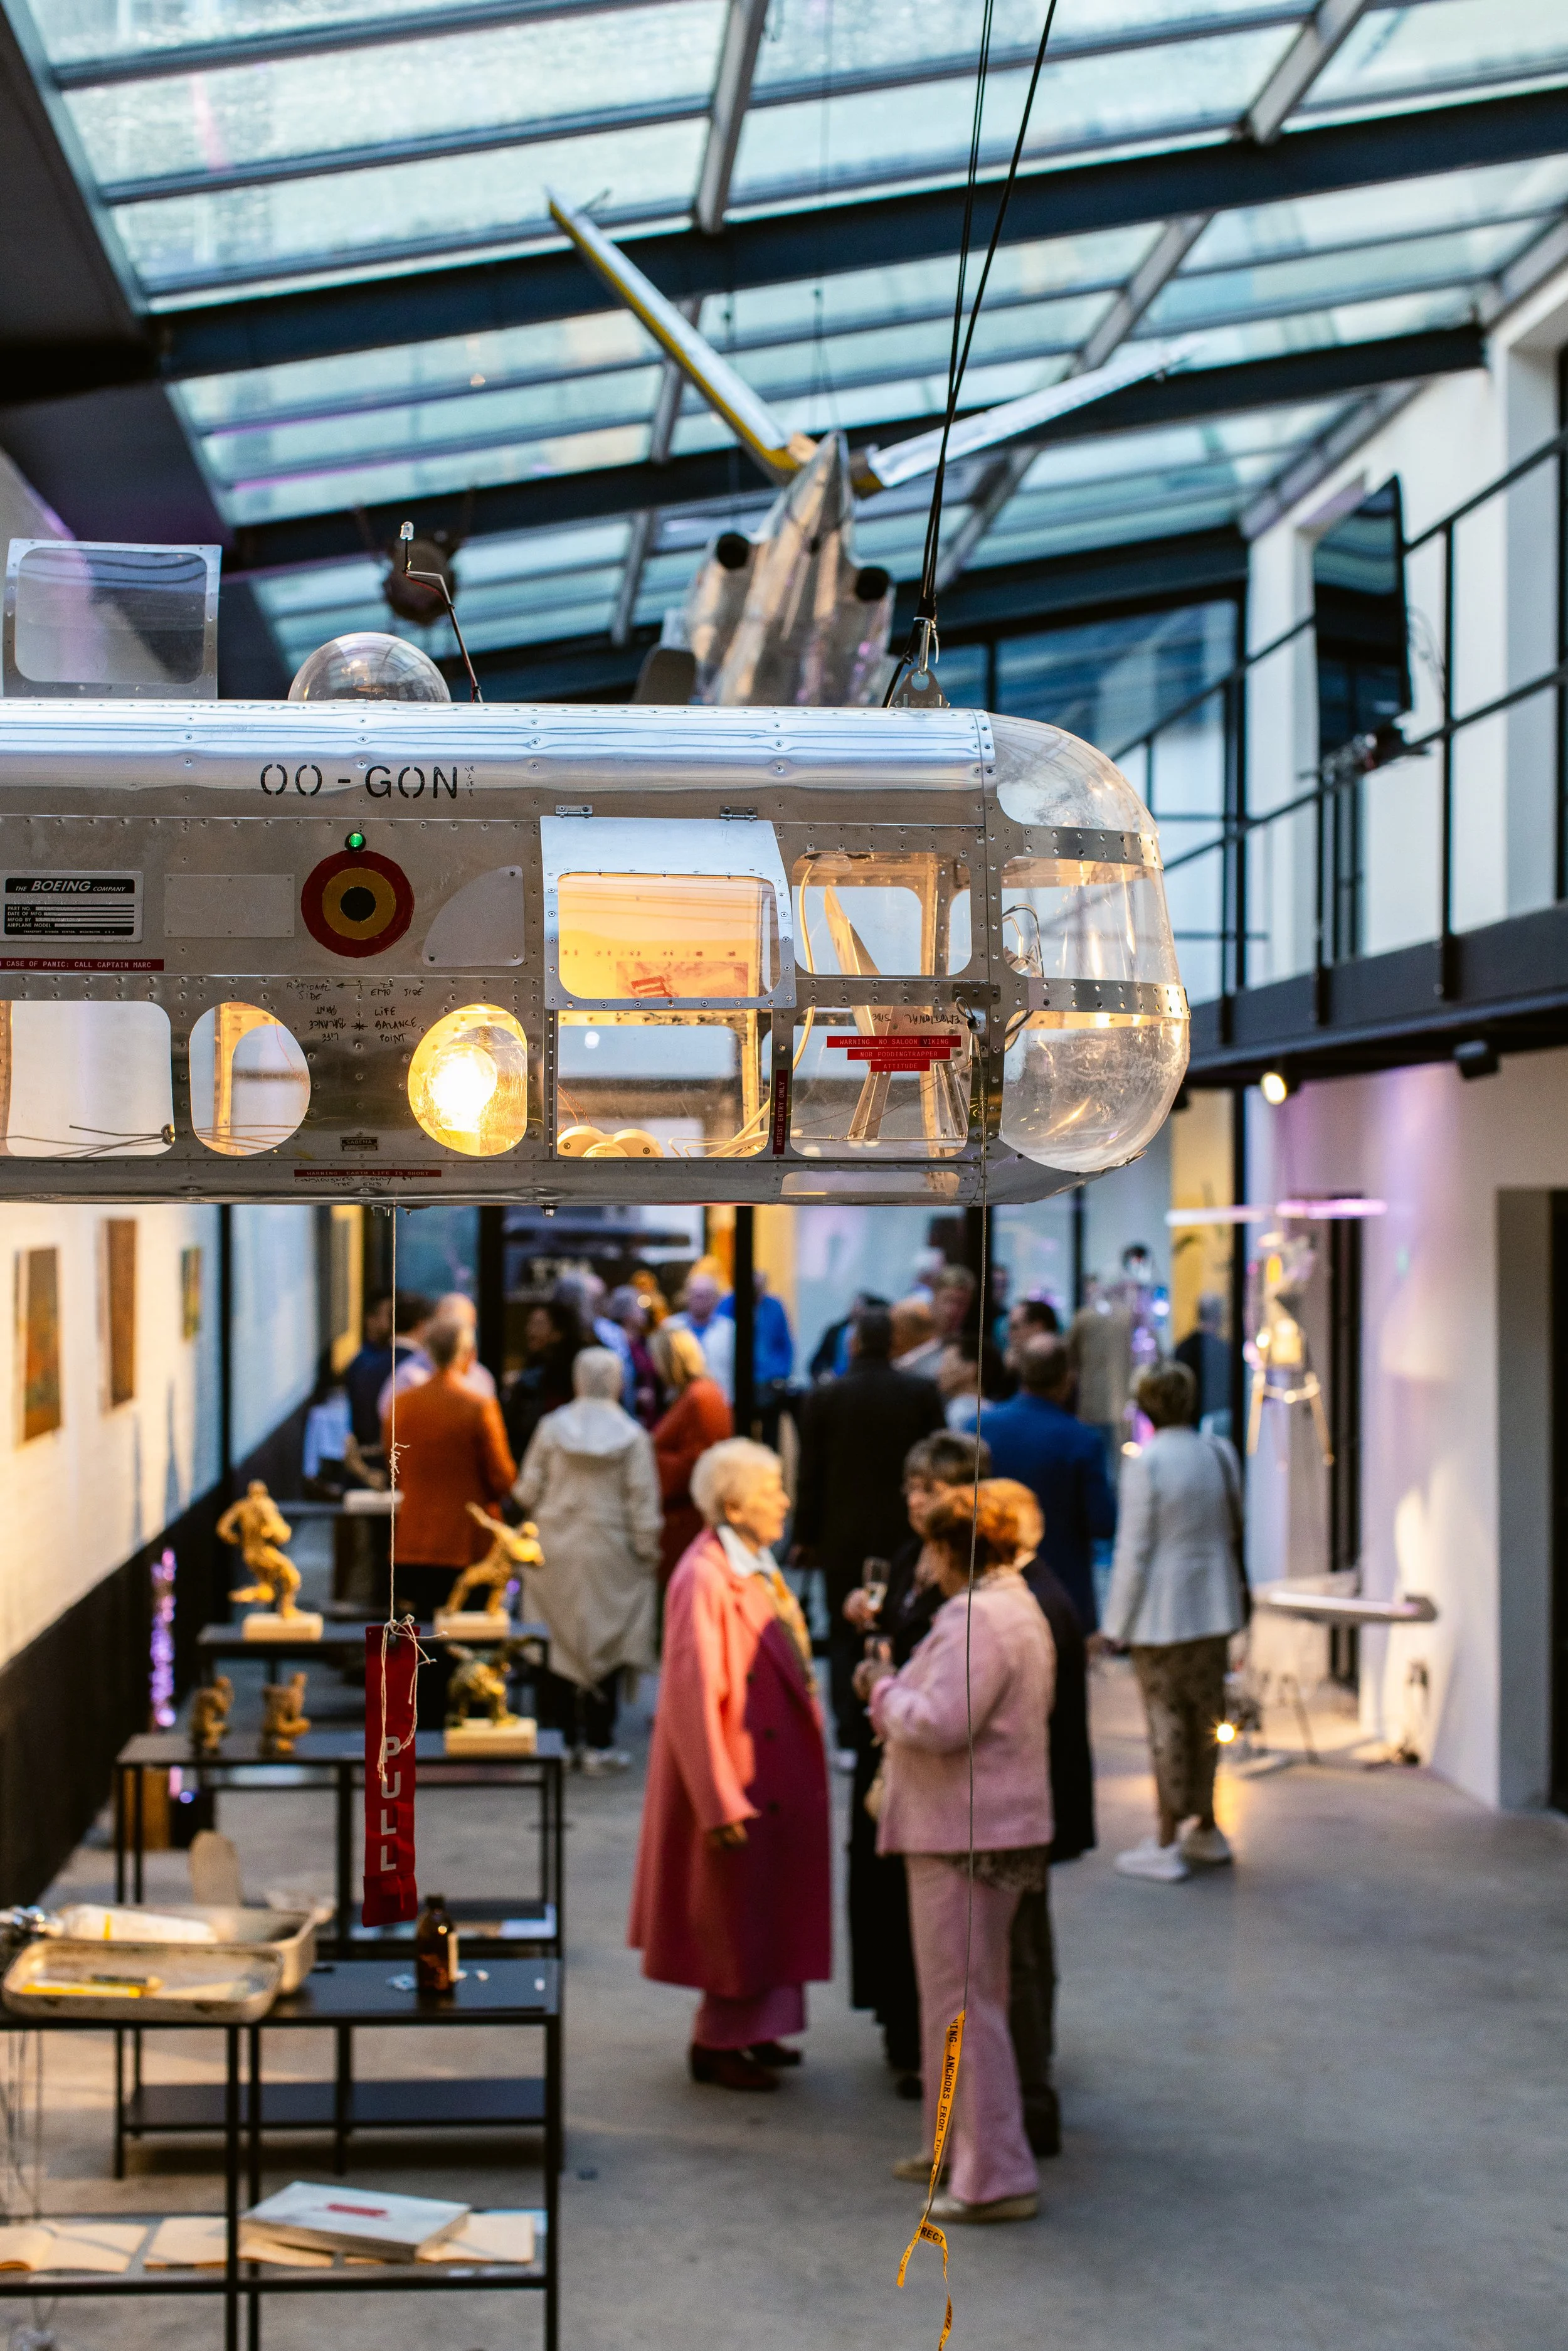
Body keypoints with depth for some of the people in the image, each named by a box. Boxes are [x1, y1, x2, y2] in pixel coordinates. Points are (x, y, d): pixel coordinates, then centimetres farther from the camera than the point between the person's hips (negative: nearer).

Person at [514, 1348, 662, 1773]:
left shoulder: (552, 1427, -3)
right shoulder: (632, 1436, -6)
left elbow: (527, 1491, -1)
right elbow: (643, 1501, -7)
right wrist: (647, 1552, 2)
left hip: (555, 1550, 1)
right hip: (610, 1556, -1)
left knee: (559, 1643, 10)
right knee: (605, 1644, 5)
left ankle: (560, 1736, 13)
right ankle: (598, 1743, 6)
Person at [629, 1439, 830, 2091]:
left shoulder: (755, 1566, 5)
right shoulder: (704, 1579, -23)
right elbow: (692, 1699, -24)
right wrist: (720, 1804, -24)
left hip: (779, 1775, 9)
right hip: (740, 1778, -9)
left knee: (770, 1909, 18)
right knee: (738, 1912, 4)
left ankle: (750, 2030, 31)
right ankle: (717, 2044, 19)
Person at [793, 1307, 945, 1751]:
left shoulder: (824, 1398, -5)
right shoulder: (922, 1394, -4)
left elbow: (809, 1476, -2)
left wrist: (805, 1536, 6)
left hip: (842, 1536, -1)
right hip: (904, 1534, 1)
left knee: (845, 1635, 7)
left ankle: (850, 1740, 1)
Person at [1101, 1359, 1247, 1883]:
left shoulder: (1147, 1463, -16)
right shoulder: (1221, 1455, 1)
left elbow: (1134, 1549, -13)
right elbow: (1234, 1530, 10)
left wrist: (1119, 1621, -6)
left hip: (1161, 1613, -6)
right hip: (1215, 1607, 6)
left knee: (1167, 1723, 0)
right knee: (1205, 1717, 16)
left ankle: (1166, 1846, 6)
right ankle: (1206, 1830, 28)